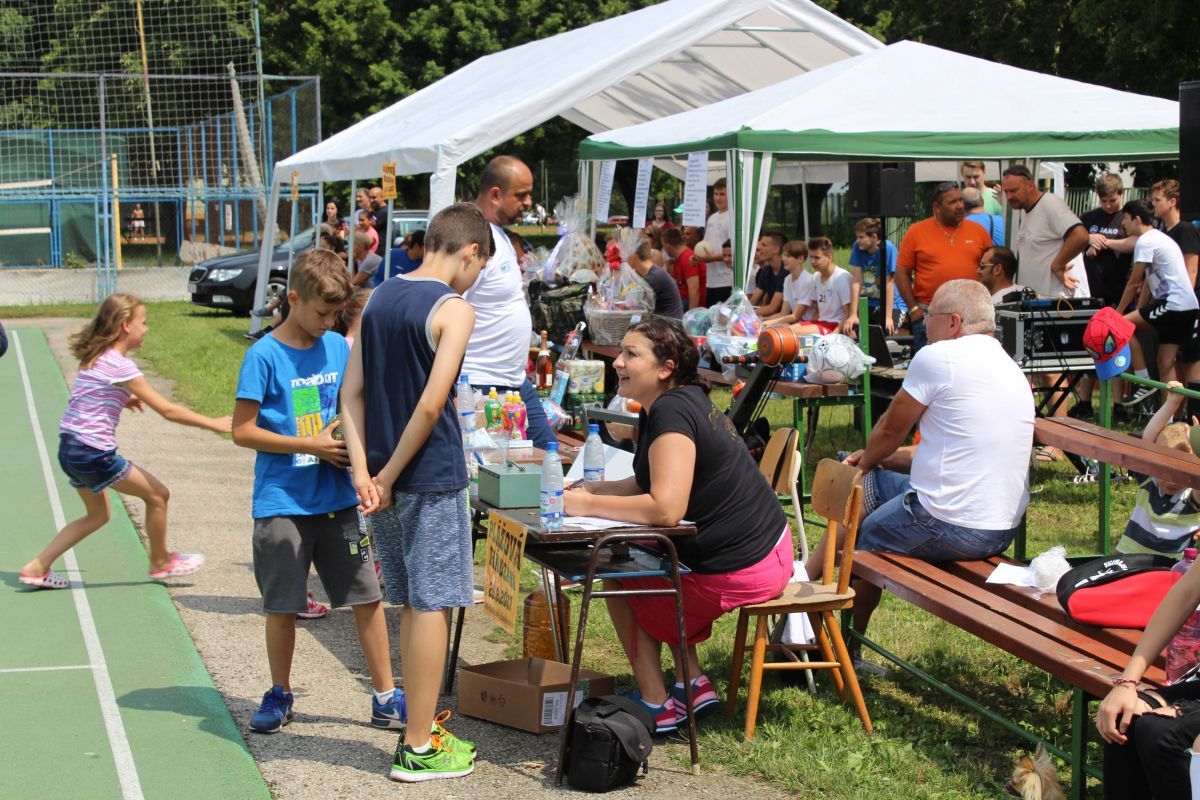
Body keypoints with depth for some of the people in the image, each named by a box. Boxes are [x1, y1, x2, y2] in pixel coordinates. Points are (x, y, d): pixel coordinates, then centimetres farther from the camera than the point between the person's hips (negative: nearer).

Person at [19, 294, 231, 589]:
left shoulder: (94, 358, 10)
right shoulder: (120, 366, -17)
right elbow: (167, 410, -16)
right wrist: (213, 424, -9)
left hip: (70, 448, 9)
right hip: (93, 453, -9)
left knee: (97, 515, 23)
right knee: (157, 495, 5)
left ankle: (37, 568, 18)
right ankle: (160, 563, 22)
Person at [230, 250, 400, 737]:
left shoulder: (338, 348, 6)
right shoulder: (264, 356, -9)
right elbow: (243, 431, -10)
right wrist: (309, 445, -16)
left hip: (337, 496, 4)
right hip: (282, 501, -4)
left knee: (366, 595, 3)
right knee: (282, 605, 6)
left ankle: (386, 698, 12)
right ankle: (280, 696, 25)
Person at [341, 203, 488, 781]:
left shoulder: (379, 298, 10)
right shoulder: (453, 308, -12)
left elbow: (352, 393, 5)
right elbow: (431, 404, -20)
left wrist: (363, 469, -2)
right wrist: (390, 475, -13)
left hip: (386, 478, 7)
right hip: (431, 477, -7)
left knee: (412, 604, 16)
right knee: (431, 605, 1)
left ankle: (418, 727, 25)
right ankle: (420, 749, 6)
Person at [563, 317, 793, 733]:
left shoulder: (672, 411, -22)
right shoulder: (686, 402, 9)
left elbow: (665, 508, -31)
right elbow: (650, 484, 19)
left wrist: (586, 505, -23)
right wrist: (588, 488, 5)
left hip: (739, 571, -10)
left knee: (618, 579, 8)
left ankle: (655, 704, 12)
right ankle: (692, 684, 22)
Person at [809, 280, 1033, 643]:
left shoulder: (938, 357, -12)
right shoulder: (1011, 369, 15)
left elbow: (890, 429, 0)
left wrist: (867, 461, 21)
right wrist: (880, 458, 23)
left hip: (952, 527, -9)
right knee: (870, 481, 21)